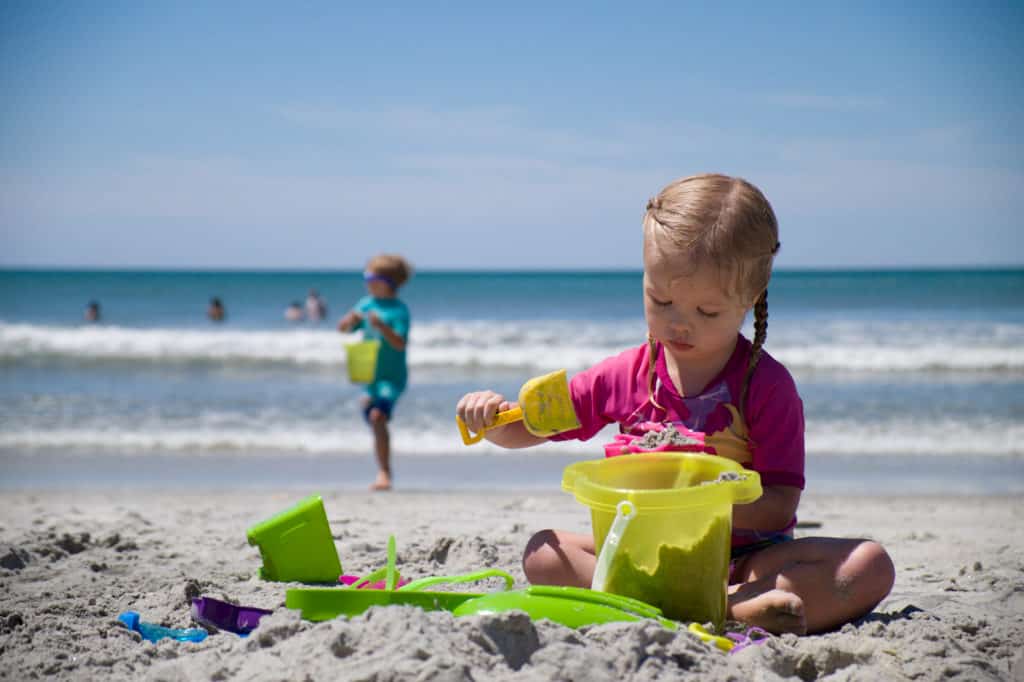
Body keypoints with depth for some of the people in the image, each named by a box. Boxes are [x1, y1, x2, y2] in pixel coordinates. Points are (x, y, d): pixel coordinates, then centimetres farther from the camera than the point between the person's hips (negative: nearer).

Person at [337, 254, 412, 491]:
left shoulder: (398, 310, -9)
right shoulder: (366, 304, 8)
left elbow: (400, 343, -18)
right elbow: (343, 328, 11)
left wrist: (381, 326, -31)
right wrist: (351, 319, -10)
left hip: (392, 375, -7)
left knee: (378, 416, -24)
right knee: (373, 418, 12)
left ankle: (383, 473, -22)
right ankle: (385, 472, 27)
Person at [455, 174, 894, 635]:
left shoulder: (766, 385, -6)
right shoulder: (625, 376, 3)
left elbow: (779, 507, -13)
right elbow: (525, 430, 11)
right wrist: (491, 414, -12)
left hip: (747, 558, -3)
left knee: (870, 565, -25)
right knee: (542, 553, -24)